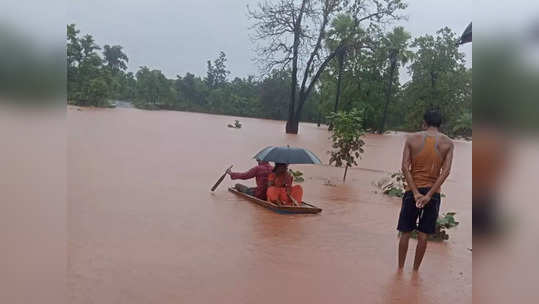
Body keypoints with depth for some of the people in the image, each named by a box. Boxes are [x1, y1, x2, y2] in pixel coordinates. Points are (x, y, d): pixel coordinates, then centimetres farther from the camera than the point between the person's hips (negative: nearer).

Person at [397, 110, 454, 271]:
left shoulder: (412, 138, -2)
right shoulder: (448, 143, 0)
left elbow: (405, 167, -11)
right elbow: (446, 171, -10)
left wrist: (416, 193, -13)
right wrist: (429, 195, -13)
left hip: (413, 191, -1)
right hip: (433, 192, 1)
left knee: (405, 232, 10)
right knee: (423, 234, 11)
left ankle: (400, 269, 17)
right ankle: (415, 270, 19)